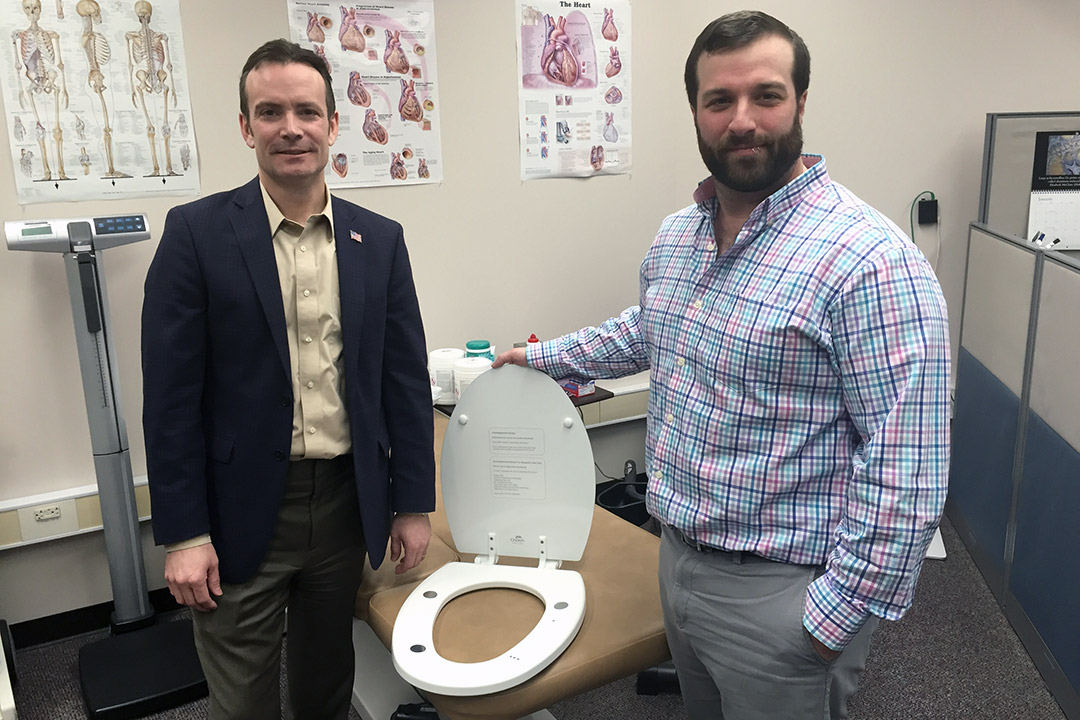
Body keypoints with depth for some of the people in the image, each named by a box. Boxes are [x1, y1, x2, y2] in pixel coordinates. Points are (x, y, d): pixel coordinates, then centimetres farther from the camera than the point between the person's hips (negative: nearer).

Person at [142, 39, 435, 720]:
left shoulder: (380, 239, 1)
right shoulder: (197, 232, -8)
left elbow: (406, 381, 3)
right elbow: (171, 396, -8)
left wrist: (414, 503, 3)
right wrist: (182, 535, -9)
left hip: (347, 503, 3)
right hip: (241, 511, -2)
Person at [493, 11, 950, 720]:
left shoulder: (871, 259, -23)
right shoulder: (676, 234, 3)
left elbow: (907, 469, -23)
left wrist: (836, 615, -21)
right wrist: (542, 357, 25)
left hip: (778, 591, -7)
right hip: (677, 556, 7)